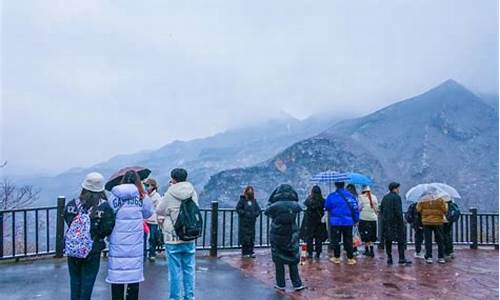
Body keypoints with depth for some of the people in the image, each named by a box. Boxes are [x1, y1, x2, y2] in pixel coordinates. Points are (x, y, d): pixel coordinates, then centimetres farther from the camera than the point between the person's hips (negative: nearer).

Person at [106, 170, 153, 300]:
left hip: (117, 242, 0)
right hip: (135, 243, 0)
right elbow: (149, 213, 9)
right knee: (134, 273, 10)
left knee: (116, 274, 8)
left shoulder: (114, 196, -4)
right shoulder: (141, 196, -3)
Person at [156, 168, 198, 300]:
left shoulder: (170, 194, -14)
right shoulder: (193, 193, -1)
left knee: (175, 270, 7)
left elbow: (159, 211, -1)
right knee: (189, 269, 14)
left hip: (173, 238, -4)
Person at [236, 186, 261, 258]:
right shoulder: (242, 200, -5)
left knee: (252, 237, 6)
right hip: (243, 223, -4)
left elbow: (258, 209, 13)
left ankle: (251, 252, 13)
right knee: (244, 238, -1)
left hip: (252, 222, 4)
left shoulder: (254, 200, 9)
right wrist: (245, 213, -15)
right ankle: (244, 253, 8)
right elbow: (238, 209, -7)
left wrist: (256, 214, -6)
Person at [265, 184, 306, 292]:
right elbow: (300, 209, 14)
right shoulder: (295, 205, -9)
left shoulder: (274, 206, -16)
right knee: (293, 260, 13)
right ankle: (297, 284, 15)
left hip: (277, 236, -2)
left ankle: (281, 284, 17)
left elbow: (266, 212, 3)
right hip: (292, 236, 2)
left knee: (279, 260, 11)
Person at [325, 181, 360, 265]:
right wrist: (356, 220, 7)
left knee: (336, 240, 11)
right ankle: (350, 258, 13)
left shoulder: (332, 196, -9)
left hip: (336, 222, -2)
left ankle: (336, 257, 18)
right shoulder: (350, 195, -3)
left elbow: (327, 207, 1)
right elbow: (355, 208, -2)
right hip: (348, 222, 2)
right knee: (348, 240, 10)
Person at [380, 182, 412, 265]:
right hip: (395, 222, -7)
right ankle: (402, 259, -3)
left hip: (386, 222, 7)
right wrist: (401, 221, -11)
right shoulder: (397, 197, -9)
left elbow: (381, 210, 15)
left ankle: (389, 258, 9)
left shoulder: (385, 197, 13)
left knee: (388, 241, 9)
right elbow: (398, 211, -16)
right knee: (401, 240, 0)